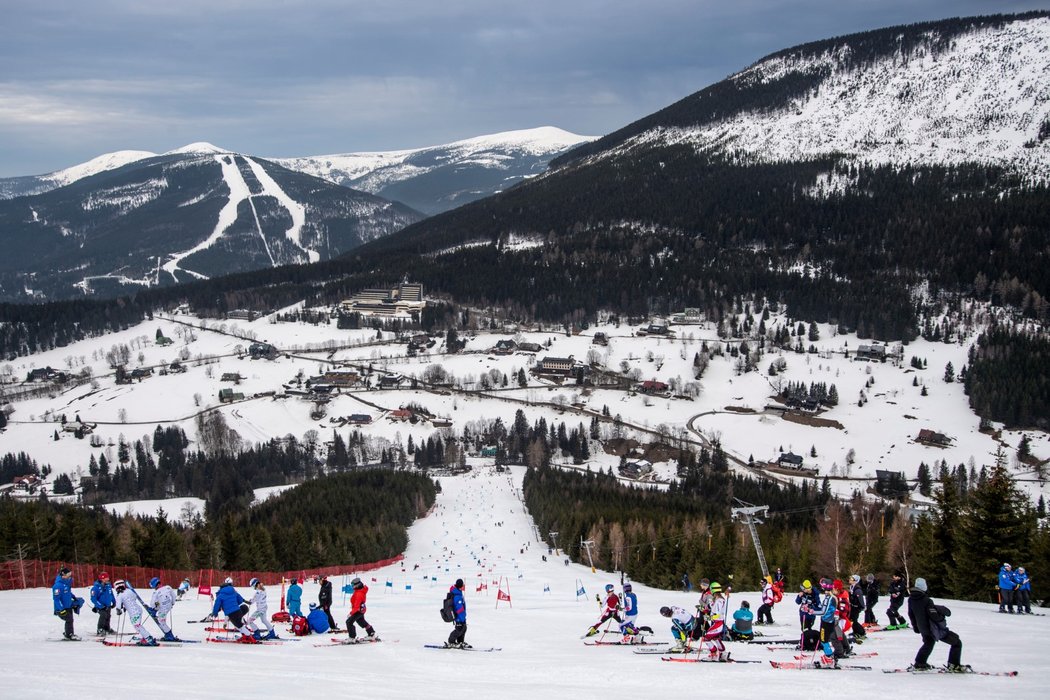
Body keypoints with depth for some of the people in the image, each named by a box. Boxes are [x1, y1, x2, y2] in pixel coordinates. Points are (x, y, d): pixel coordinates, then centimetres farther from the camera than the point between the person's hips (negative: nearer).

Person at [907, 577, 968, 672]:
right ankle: (954, 665, 3)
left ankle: (919, 664, 39)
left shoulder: (911, 599, -3)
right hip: (934, 628, -8)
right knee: (956, 642, 3)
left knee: (928, 643, 36)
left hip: (922, 628, 8)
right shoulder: (926, 600, -27)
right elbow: (934, 614, -27)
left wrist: (916, 627, 23)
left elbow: (911, 615, 9)